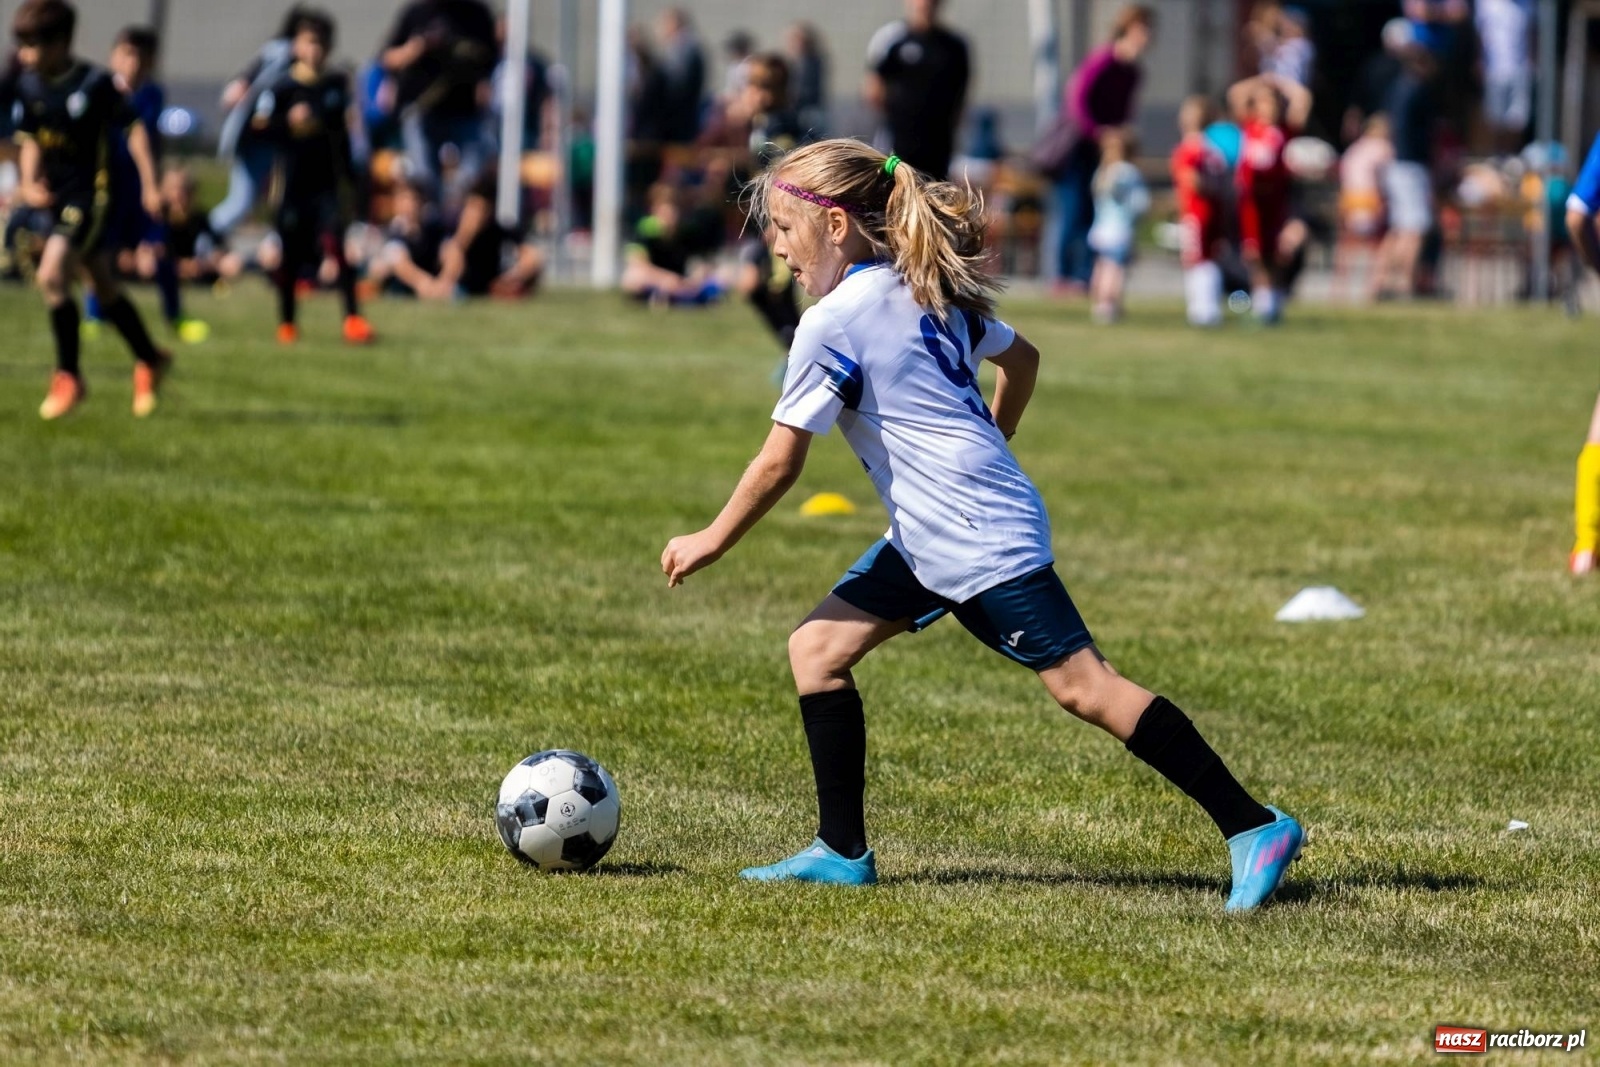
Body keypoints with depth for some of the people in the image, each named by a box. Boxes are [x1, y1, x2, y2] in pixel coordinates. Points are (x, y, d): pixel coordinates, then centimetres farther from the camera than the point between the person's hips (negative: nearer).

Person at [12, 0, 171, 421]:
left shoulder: (95, 83, -16)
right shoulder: (28, 86, 1)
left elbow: (133, 129, -10)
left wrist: (149, 185, -11)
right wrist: (29, 184, -4)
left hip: (92, 194, -7)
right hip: (56, 197, 7)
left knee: (52, 276, -18)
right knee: (105, 286, 16)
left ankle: (68, 376, -7)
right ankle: (149, 360, 33)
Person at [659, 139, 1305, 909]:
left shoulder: (833, 323, -14)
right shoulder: (927, 293, 12)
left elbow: (779, 463, -12)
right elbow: (1020, 358, 26)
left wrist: (710, 543, 0)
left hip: (979, 540, -10)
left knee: (1080, 683, -9)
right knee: (817, 649, 9)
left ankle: (1254, 828, -9)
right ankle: (841, 852, 10)